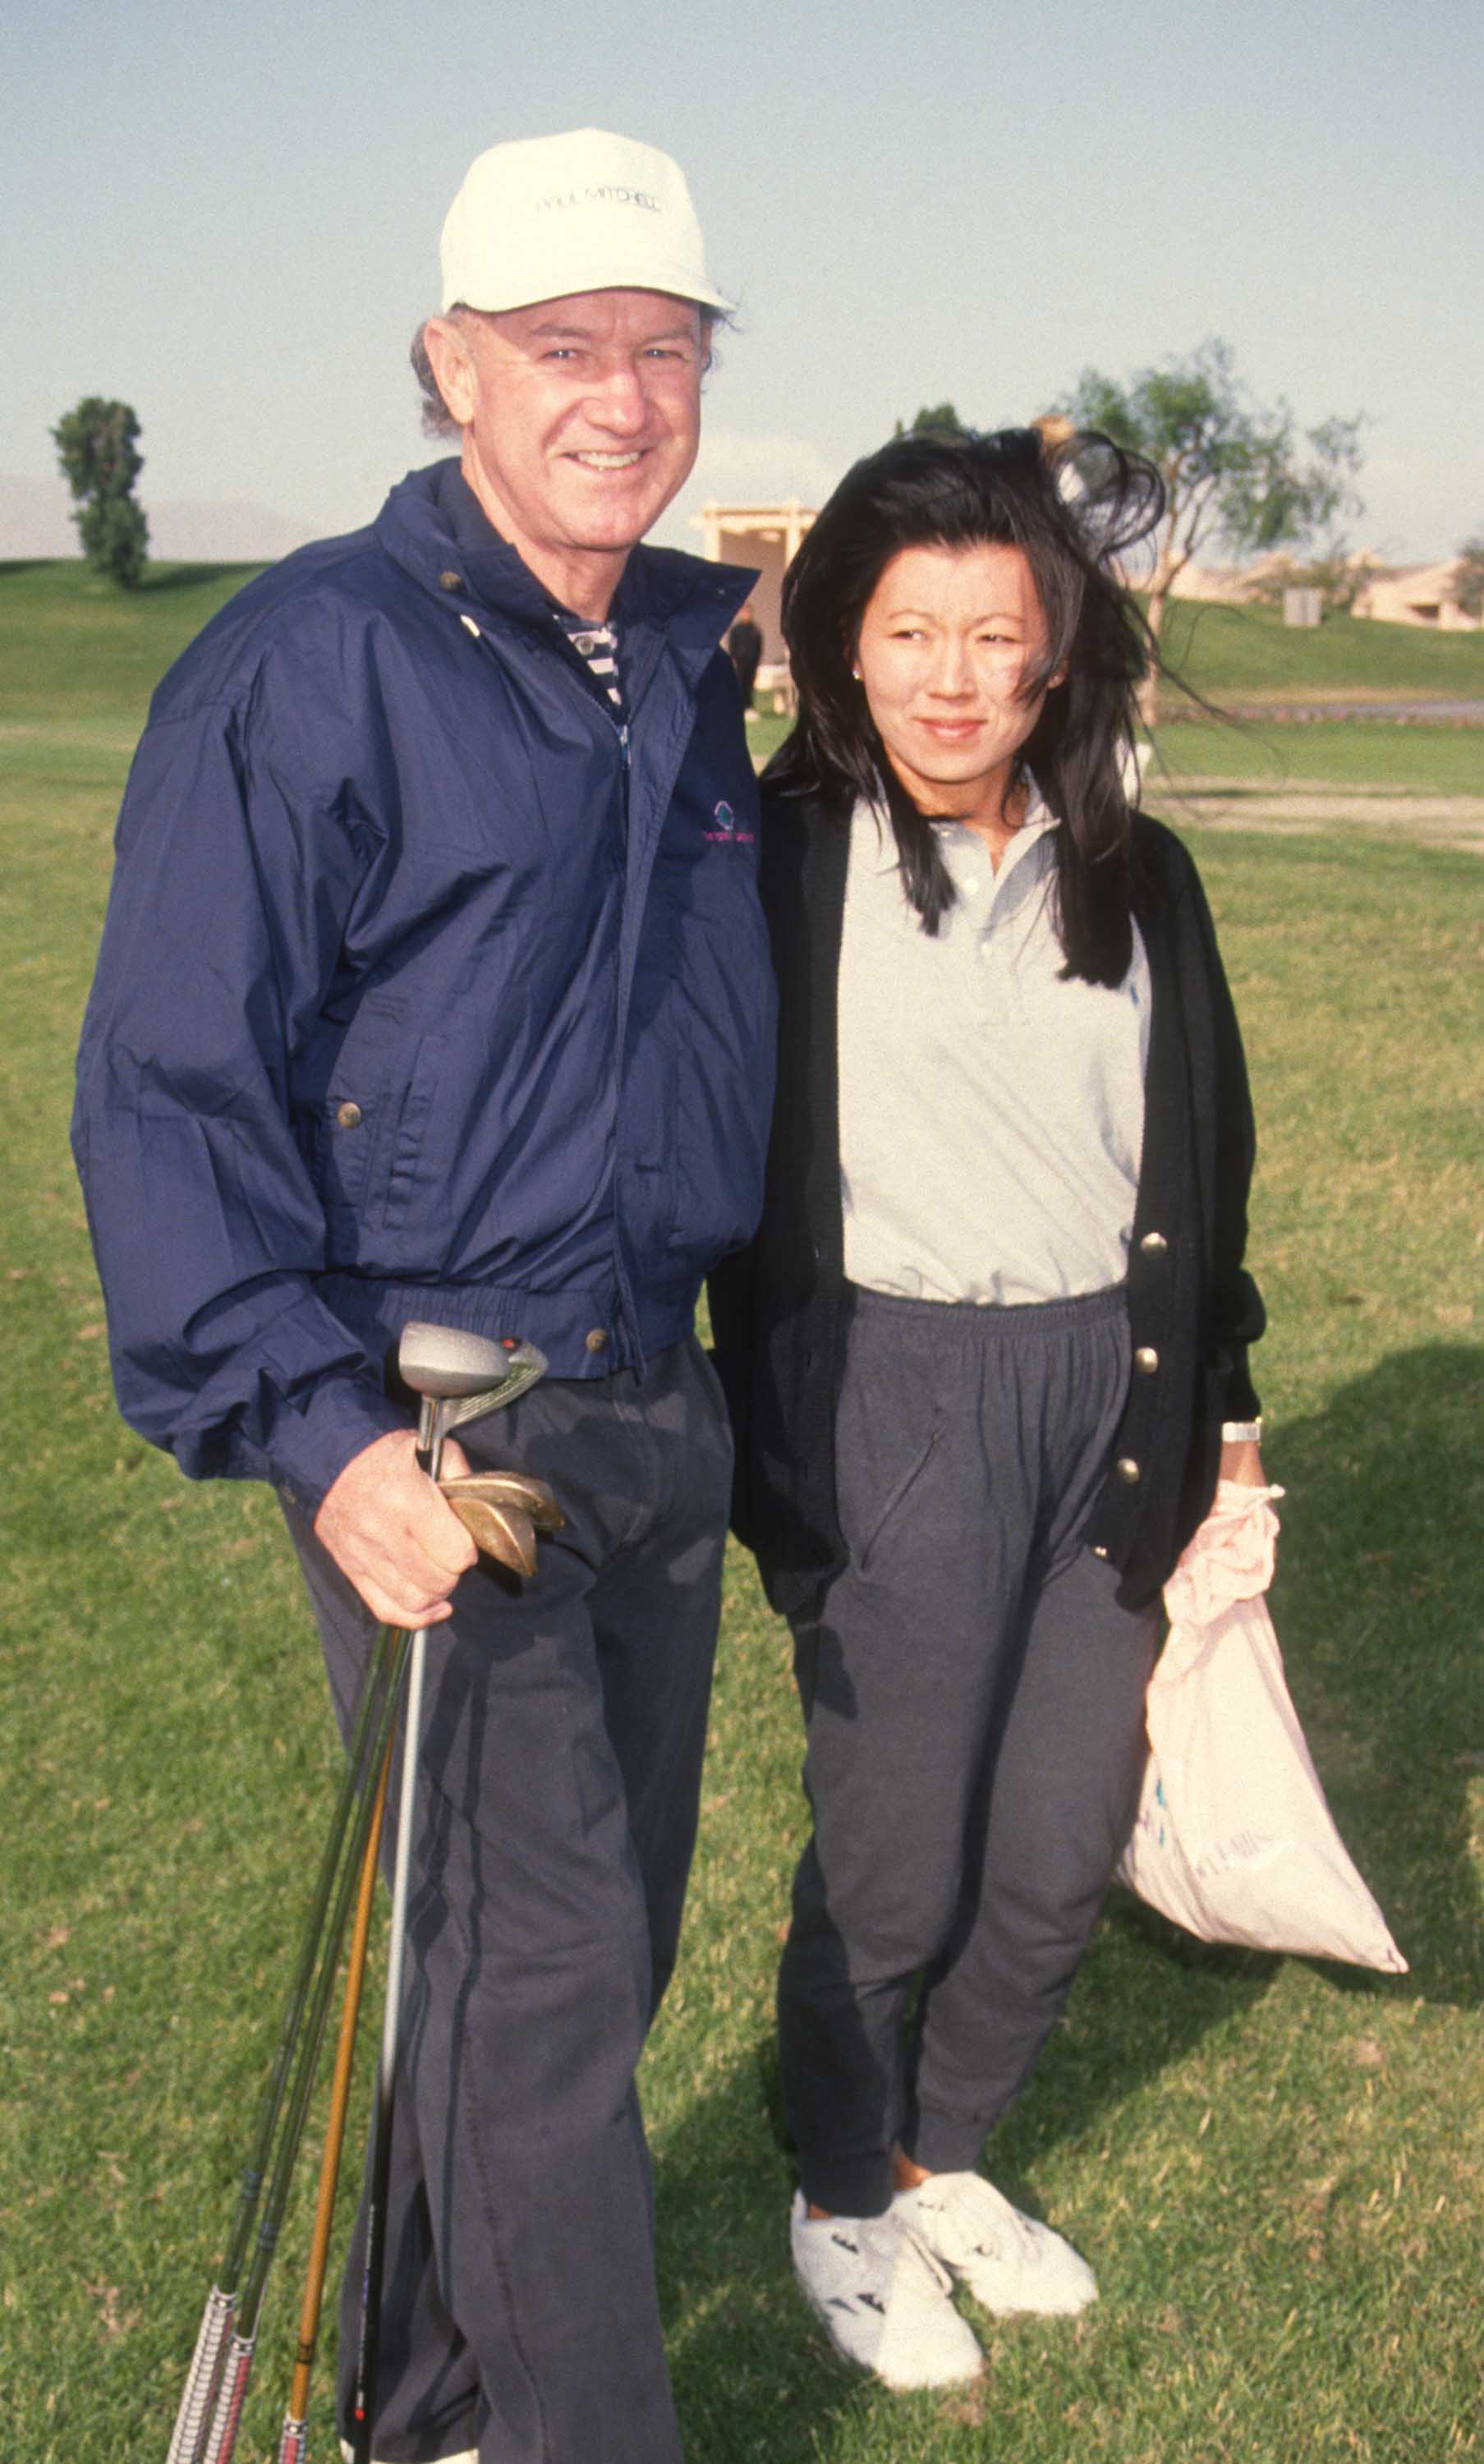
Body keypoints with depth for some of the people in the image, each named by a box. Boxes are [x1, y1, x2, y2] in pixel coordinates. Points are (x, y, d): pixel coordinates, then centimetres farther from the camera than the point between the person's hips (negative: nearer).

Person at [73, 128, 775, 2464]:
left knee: (601, 1941, 15)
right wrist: (311, 1427, -22)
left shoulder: (698, 660, 11)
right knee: (535, 1956, -5)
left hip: (656, 1407, 7)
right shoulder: (307, 659, -10)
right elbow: (167, 1089, -14)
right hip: (428, 1423, -7)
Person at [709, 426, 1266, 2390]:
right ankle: (843, 2207, 32)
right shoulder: (778, 863, -7)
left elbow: (1203, 1157, 15)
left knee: (1063, 1850, 13)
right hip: (893, 1402, -5)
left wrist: (1219, 1399, 17)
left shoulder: (1138, 878, 7)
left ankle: (944, 2155, 40)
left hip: (1111, 1399, 5)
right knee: (898, 1860, 4)